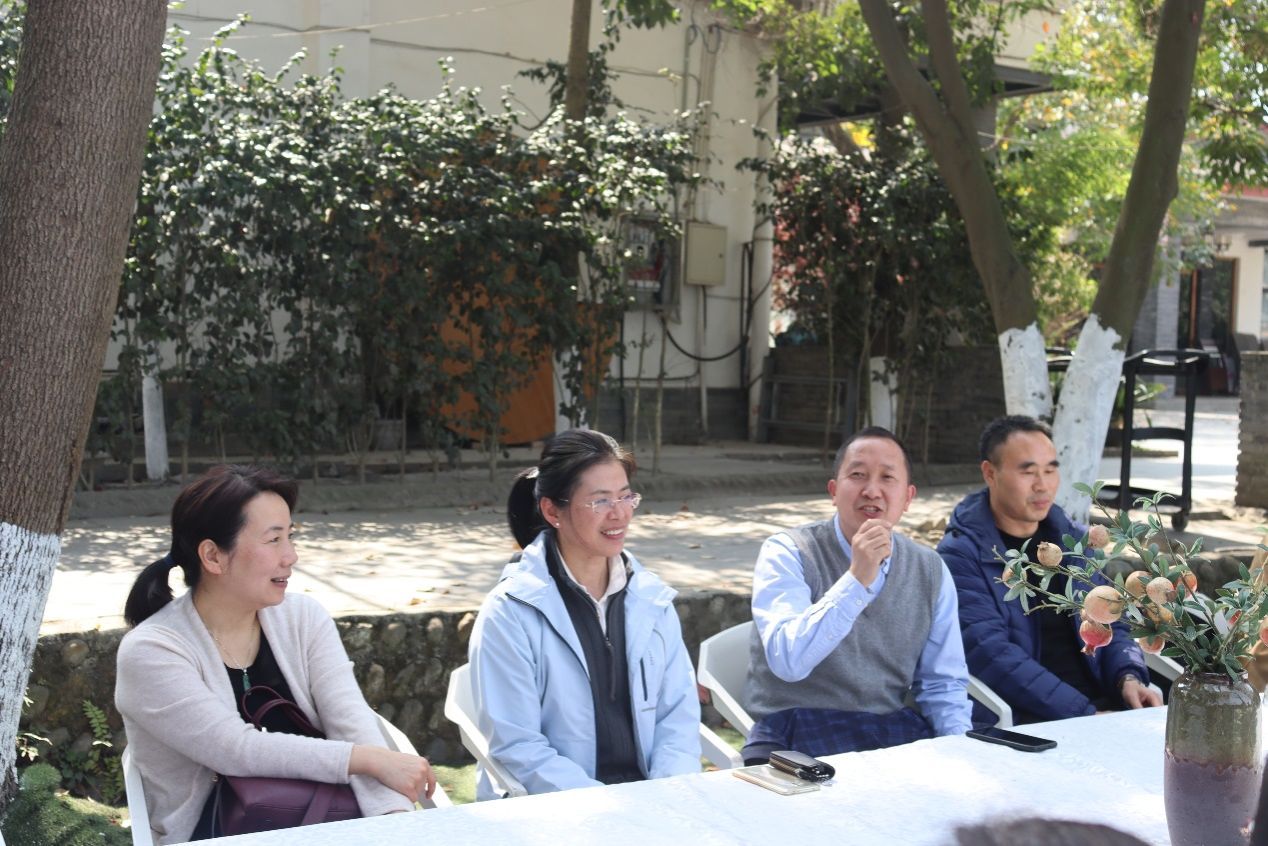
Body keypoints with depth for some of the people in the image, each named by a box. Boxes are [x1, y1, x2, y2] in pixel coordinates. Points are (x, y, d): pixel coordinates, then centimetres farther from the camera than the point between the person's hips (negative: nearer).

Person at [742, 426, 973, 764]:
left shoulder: (931, 571, 7)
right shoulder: (787, 553, -6)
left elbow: (942, 684, 12)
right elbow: (788, 661, -20)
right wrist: (857, 580, -25)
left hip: (896, 731, 4)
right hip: (796, 738, -4)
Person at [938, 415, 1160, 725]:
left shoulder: (1076, 541, 14)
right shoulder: (960, 556, -6)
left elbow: (1110, 625, 18)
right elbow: (991, 653, -15)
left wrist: (1129, 677, -5)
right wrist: (1085, 715, -21)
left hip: (1102, 703, 7)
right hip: (1023, 720, -7)